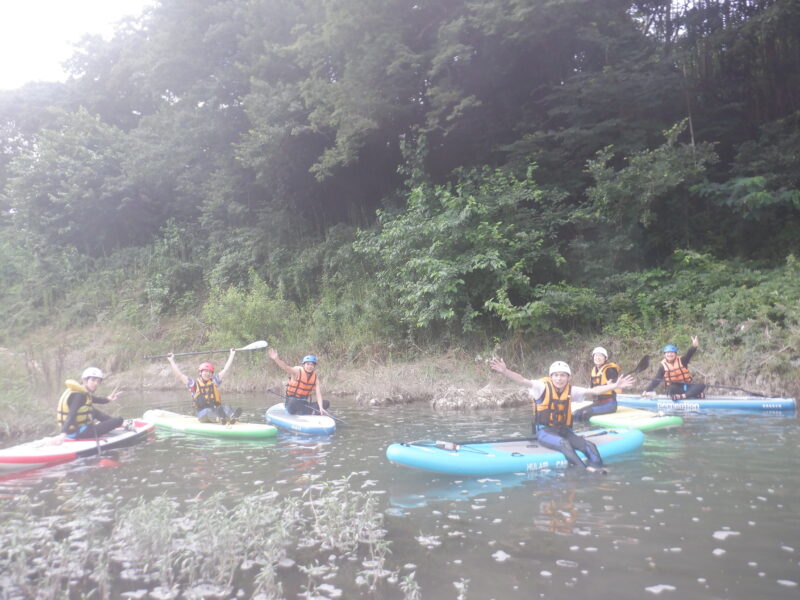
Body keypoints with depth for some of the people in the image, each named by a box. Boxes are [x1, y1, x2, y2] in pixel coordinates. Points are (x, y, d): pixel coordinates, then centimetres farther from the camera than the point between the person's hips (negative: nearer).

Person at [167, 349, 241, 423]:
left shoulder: (214, 382, 16)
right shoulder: (194, 384, 8)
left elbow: (225, 369, 17)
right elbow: (179, 375, 2)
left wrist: (232, 355, 18)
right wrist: (171, 361, -1)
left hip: (216, 411, 2)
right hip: (203, 415, -2)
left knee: (225, 407, -28)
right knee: (208, 411, -35)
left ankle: (233, 417, -62)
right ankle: (221, 419, -67)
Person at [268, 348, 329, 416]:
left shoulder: (315, 377, -1)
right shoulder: (297, 371, -11)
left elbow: (318, 394, -8)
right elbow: (285, 367, -30)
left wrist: (321, 408, -23)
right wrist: (276, 359, -49)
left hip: (304, 403, 5)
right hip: (292, 401, -5)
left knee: (326, 403, -11)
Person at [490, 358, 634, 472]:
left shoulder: (571, 390, 7)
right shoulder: (543, 387, -7)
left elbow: (594, 391, 3)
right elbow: (523, 380, -22)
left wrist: (614, 386, -9)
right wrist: (505, 371, -38)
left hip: (564, 430, 6)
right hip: (544, 431, -5)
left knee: (590, 446, -16)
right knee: (563, 443, -35)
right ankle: (584, 471, -41)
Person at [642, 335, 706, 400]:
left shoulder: (681, 360, 0)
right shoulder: (663, 366, -1)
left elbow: (689, 354, -20)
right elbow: (656, 380, -3)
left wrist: (694, 346, -42)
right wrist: (647, 391, -15)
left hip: (687, 386, 2)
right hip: (674, 389, -2)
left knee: (702, 385, -23)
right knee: (671, 389, -36)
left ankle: (683, 396, -38)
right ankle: (695, 394, -43)